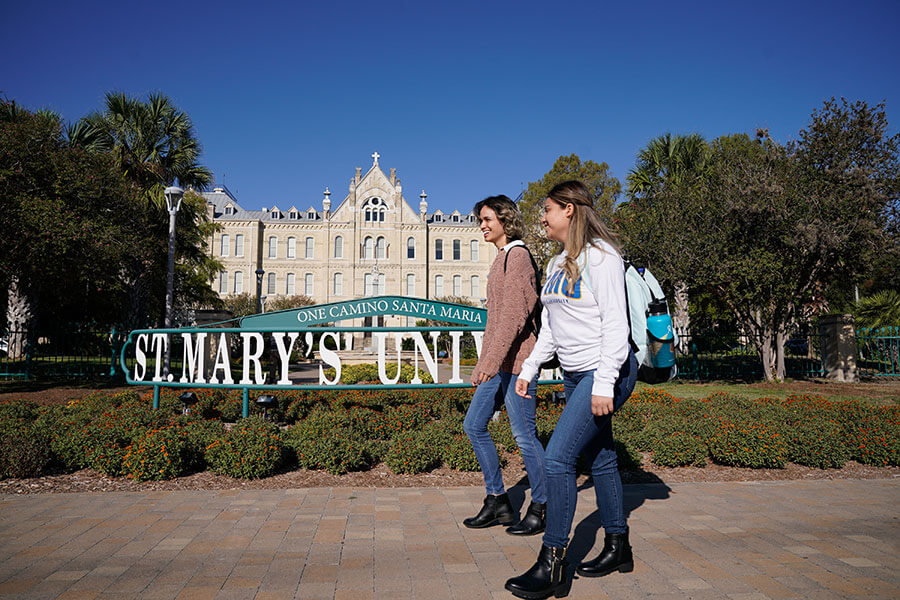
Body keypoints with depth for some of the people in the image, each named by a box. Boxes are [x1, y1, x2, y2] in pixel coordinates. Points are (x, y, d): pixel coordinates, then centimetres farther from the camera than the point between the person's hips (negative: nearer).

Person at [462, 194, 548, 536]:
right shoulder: (501, 260, 21)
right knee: (474, 425, 10)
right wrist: (482, 365, 23)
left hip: (516, 360, -10)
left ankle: (541, 508, 13)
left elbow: (515, 312, -22)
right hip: (498, 363, 10)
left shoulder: (517, 255, -9)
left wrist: (493, 360, -29)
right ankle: (498, 502, 19)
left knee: (524, 434, -2)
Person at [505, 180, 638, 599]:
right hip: (574, 375, 9)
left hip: (605, 372, -9)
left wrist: (604, 383, -22)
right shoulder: (556, 264, 14)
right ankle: (617, 548, 28)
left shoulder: (600, 256, -12)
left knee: (557, 458, -13)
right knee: (600, 459, 14)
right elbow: (550, 327, 19)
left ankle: (551, 565, -4)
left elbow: (615, 322, -18)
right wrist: (528, 369, 16)